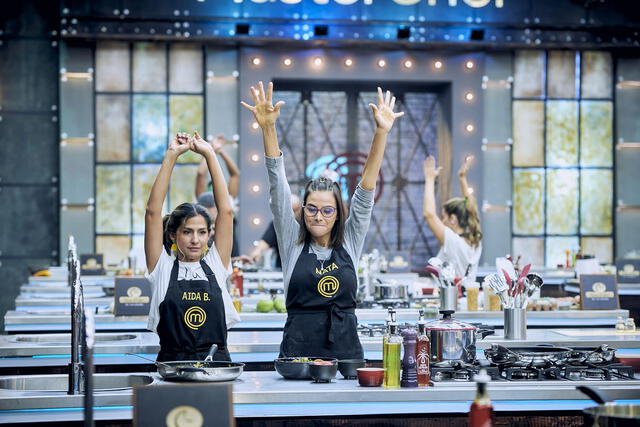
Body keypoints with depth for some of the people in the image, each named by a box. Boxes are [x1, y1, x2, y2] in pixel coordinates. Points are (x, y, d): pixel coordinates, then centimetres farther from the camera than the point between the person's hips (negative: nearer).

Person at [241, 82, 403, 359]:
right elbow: (278, 186, -1)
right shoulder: (292, 242, 5)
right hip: (298, 347, -1)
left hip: (346, 348, 1)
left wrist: (382, 132, -6)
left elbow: (366, 190, 1)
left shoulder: (350, 242, 8)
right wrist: (268, 129, -9)